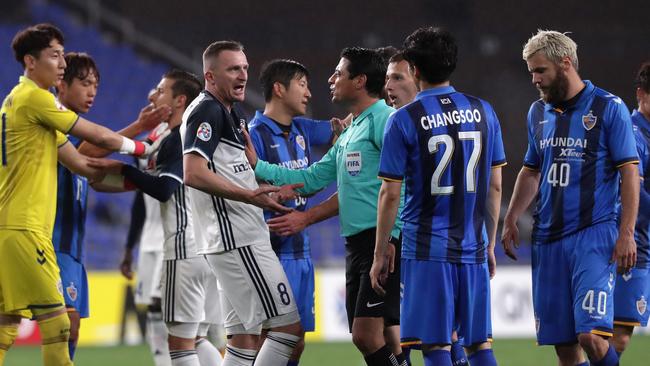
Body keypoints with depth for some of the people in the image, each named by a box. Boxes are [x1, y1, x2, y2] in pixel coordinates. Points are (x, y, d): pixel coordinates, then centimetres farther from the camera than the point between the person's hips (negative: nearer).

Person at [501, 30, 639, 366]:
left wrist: (627, 233, -13)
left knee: (591, 335, -18)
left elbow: (629, 172, -6)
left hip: (593, 236, -6)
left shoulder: (609, 108, -4)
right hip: (547, 238, 6)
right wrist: (511, 220, 12)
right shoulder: (538, 113, 14)